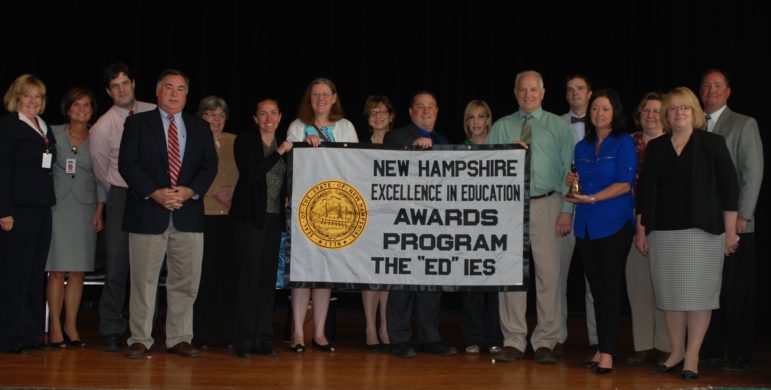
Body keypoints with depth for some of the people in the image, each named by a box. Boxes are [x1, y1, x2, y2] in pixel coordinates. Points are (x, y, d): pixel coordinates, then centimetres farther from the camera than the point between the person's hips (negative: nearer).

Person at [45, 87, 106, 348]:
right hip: (58, 207, -2)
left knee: (78, 271, 2)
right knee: (57, 270, -4)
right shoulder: (54, 134, 3)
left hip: (85, 209, 2)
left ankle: (71, 326, 10)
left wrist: (99, 211, 2)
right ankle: (55, 327, 2)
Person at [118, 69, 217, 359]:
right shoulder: (137, 123, 6)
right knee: (144, 280, 1)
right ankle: (140, 340, 9)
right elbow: (127, 164, -3)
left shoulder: (200, 128, 15)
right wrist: (154, 193, -15)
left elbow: (210, 165, 7)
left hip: (188, 213, 3)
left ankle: (179, 339, 14)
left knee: (185, 281, 4)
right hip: (148, 213, -3)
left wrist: (190, 191, -11)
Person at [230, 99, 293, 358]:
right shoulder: (245, 142, -1)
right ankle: (244, 341, -1)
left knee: (268, 278, 6)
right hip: (251, 217, -5)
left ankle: (263, 339, 11)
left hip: (274, 218, 5)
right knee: (249, 276, -6)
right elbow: (250, 174, -16)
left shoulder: (284, 146, 14)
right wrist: (279, 153, -14)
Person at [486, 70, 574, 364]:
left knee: (548, 273, -4)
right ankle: (513, 342, 9)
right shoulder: (501, 127, 14)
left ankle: (545, 343, 5)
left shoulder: (559, 126, 9)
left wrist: (567, 210, -5)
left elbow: (570, 170, 3)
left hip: (546, 205, -1)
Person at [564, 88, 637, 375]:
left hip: (614, 224, -5)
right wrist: (573, 183, 1)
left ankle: (607, 353, -4)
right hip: (586, 225, 5)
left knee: (610, 287, -6)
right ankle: (601, 348, 12)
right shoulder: (582, 147, 15)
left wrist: (591, 198, -17)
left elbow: (624, 184, -10)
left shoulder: (624, 143, -2)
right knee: (596, 287, 7)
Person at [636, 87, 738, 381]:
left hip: (702, 232, -3)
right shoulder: (655, 147, 12)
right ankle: (676, 353, 15)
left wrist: (730, 231, -4)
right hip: (662, 232, 4)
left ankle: (692, 356, 3)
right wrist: (641, 230, 9)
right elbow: (644, 191, 13)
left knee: (697, 293, -3)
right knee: (669, 294, 5)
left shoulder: (712, 144, 2)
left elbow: (728, 188, -1)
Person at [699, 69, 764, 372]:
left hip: (733, 224, -4)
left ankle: (740, 355, 7)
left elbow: (753, 173, -5)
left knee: (737, 290, -1)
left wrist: (742, 216, -12)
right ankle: (709, 348, 17)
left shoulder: (744, 125, 2)